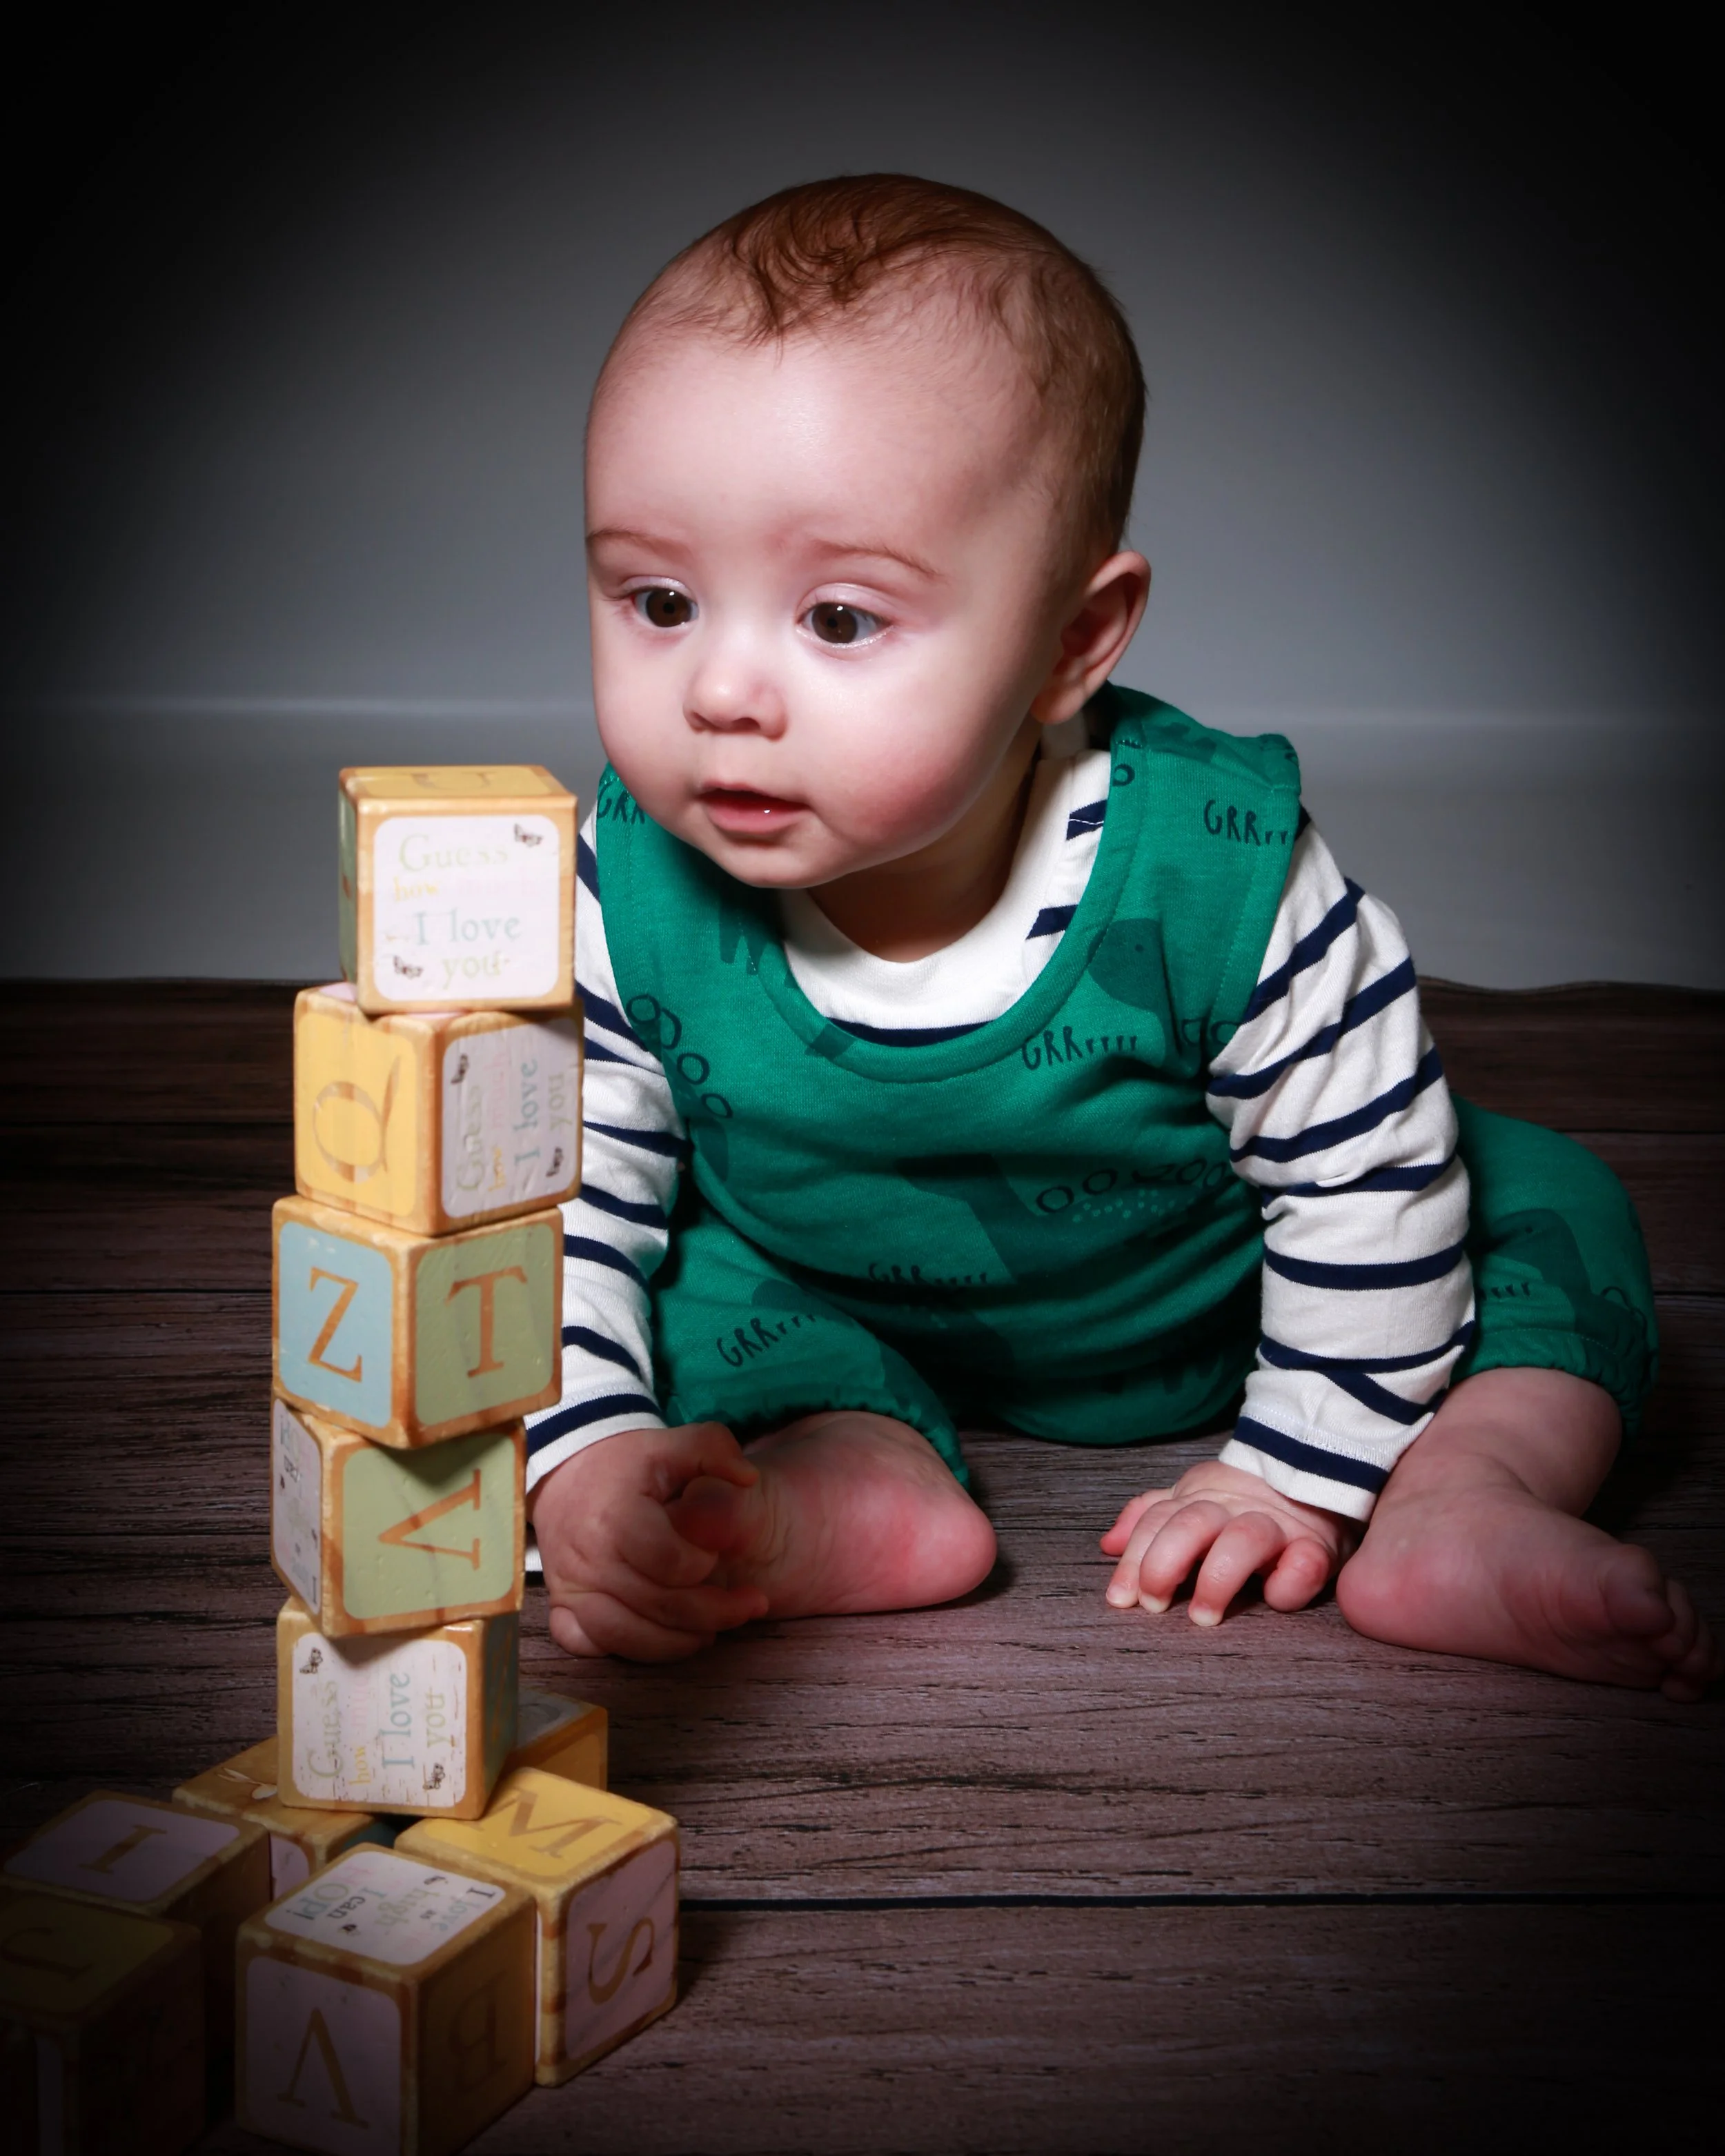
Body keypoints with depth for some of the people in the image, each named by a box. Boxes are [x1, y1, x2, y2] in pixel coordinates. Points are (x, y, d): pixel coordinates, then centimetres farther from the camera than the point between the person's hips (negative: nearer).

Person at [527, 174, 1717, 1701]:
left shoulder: (1216, 873, -35)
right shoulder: (631, 899, -28)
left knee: (1546, 1198, -12)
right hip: (845, 1326, 2)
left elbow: (1366, 1178, -22)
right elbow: (567, 1204, -18)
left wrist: (1294, 1475, -18)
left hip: (1207, 1325, -1)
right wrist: (584, 1462, -34)